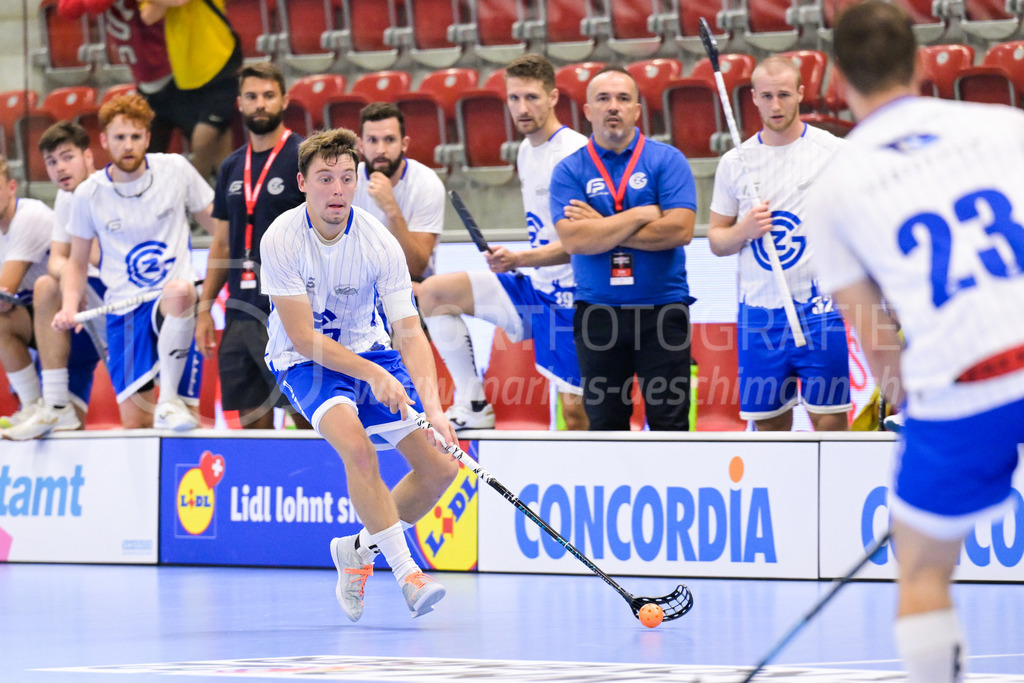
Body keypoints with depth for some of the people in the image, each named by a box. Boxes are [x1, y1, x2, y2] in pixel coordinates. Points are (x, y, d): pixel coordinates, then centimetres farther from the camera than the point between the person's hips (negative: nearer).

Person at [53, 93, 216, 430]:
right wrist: (69, 306, -6)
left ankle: (171, 400, -31)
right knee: (136, 423, -10)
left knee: (180, 292, -41)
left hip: (177, 304, -1)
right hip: (124, 311, 1)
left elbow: (217, 224, 11)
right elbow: (76, 263, 12)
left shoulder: (175, 170, -1)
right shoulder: (89, 194, 2)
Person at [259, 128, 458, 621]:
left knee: (441, 468, -5)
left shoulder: (379, 243, -17)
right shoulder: (281, 240, -22)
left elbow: (409, 333, -20)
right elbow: (304, 338, -22)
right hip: (305, 361, -4)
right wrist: (371, 374, -34)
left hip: (371, 353, 4)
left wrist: (432, 406, -35)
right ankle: (407, 574, -24)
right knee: (356, 444, -33)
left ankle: (358, 549, 19)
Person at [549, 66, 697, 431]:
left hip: (662, 311, -1)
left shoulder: (667, 160, 1)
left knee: (669, 421, -1)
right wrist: (644, 214, -11)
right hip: (597, 314, 1)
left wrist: (602, 228, -9)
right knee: (604, 423, 8)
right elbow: (573, 239, -11)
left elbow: (679, 230, -12)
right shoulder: (569, 170, 3)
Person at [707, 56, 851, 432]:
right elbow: (716, 241, 14)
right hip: (758, 312, 3)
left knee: (829, 419, -7)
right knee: (767, 422, 4)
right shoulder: (735, 162, 9)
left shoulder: (833, 151, 1)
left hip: (818, 308, -3)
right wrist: (745, 230, -7)